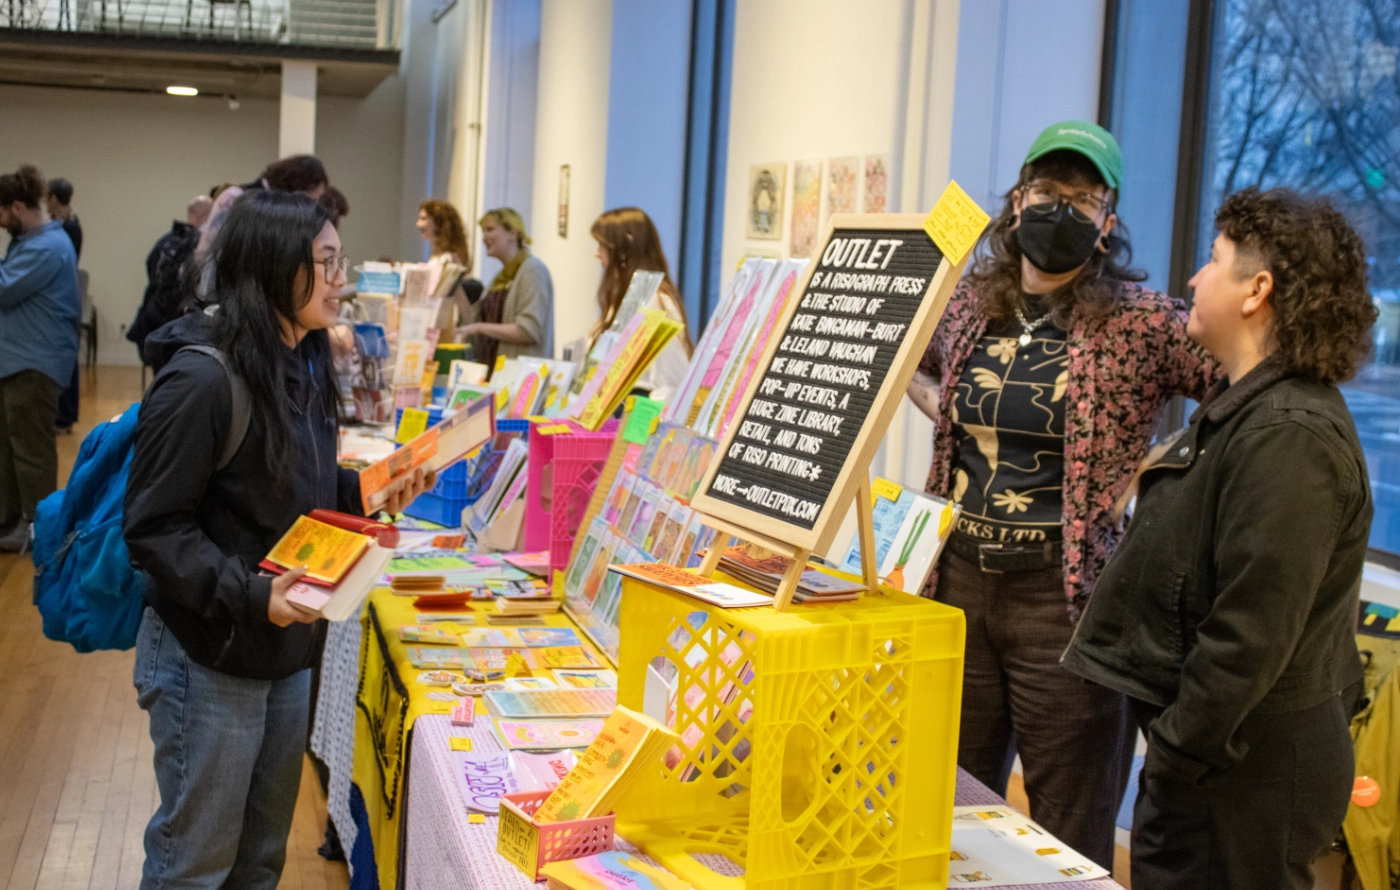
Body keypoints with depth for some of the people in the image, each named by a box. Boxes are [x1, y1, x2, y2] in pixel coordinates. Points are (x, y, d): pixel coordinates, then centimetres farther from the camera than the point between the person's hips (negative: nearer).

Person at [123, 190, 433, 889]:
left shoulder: (304, 366, 7)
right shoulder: (200, 379, -21)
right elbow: (154, 528, -20)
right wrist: (250, 594, -29)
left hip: (288, 648, 8)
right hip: (209, 658, -8)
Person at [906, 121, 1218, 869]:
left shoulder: (1140, 323, -9)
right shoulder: (968, 303, 6)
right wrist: (934, 407, 9)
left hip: (1065, 595, -4)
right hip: (958, 580, 5)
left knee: (1069, 841, 7)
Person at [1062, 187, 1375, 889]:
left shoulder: (1288, 435, -23)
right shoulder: (1249, 406, 12)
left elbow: (1252, 630, -26)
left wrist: (1180, 751, -21)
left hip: (1246, 764, -10)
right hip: (1214, 748, 10)